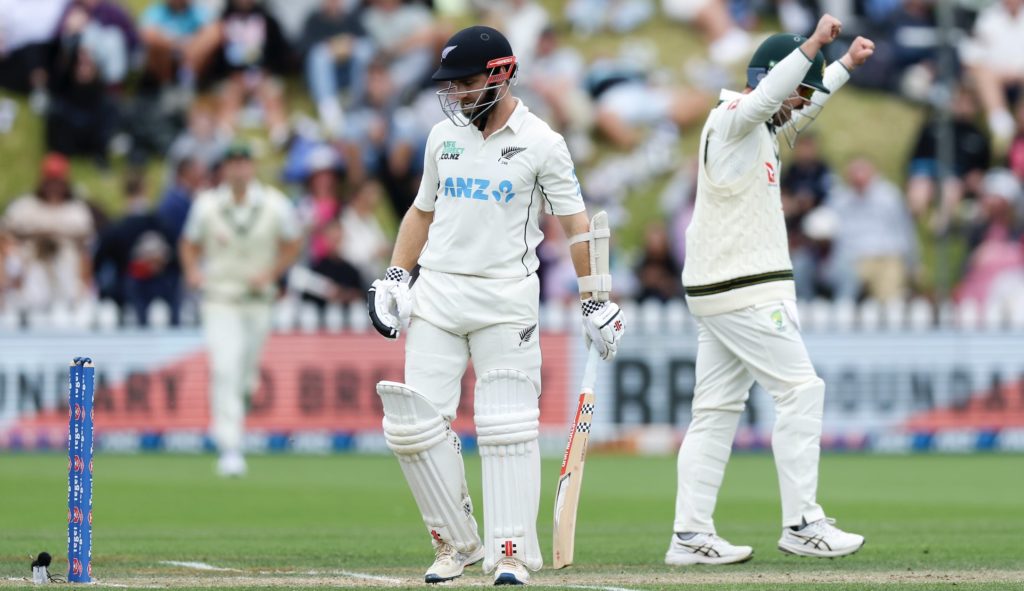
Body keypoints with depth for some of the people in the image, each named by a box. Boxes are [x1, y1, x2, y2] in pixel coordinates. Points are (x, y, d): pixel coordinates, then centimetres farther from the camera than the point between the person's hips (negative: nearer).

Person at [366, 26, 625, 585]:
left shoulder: (541, 144, -3)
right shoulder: (443, 137, 10)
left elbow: (575, 224, 0)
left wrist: (595, 302, -3)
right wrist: (394, 277, 10)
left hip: (506, 297, -4)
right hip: (437, 293, 4)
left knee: (508, 428, -5)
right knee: (414, 423, -4)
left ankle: (511, 551, 1)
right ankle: (456, 542, 8)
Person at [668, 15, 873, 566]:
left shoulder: (760, 128, 17)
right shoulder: (733, 118, -11)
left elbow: (804, 105, 36)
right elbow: (768, 93, -33)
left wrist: (846, 63, 34)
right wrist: (813, 44, -42)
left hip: (718, 293, 10)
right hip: (746, 292, -10)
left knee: (717, 408, 7)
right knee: (800, 391, -7)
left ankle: (690, 536, 5)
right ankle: (801, 525, -7)